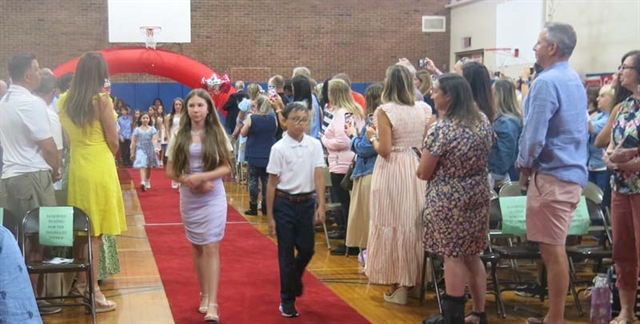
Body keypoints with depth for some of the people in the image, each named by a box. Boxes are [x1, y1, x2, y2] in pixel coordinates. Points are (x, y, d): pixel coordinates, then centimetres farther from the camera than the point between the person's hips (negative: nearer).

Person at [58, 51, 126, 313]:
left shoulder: (65, 100, 4)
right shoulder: (101, 99, -12)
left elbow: (67, 136, 11)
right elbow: (113, 142, -8)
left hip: (76, 166, 6)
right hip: (99, 167, -6)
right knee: (95, 231, -2)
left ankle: (81, 282, 27)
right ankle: (93, 291, 1)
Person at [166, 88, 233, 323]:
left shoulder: (217, 134, -3)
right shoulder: (179, 136, 1)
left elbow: (226, 167, -6)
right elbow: (170, 171, 1)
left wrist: (202, 176, -19)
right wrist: (190, 181, -16)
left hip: (213, 197, -3)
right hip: (189, 198, 3)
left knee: (211, 248, -7)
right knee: (197, 248, 12)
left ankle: (212, 303, -10)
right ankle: (204, 295, 25)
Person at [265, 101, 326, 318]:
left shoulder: (314, 145, -2)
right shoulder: (279, 148, -8)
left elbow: (319, 177, -5)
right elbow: (272, 183, -5)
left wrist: (321, 206, -14)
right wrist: (270, 216, -4)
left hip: (307, 202, 2)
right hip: (284, 203, -2)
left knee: (307, 249, 7)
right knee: (286, 253, 4)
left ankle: (294, 279, 40)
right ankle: (287, 299, 19)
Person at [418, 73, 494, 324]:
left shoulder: (440, 130, -18)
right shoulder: (484, 122, 3)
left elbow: (424, 173, -11)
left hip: (449, 200, -7)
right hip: (478, 196, 7)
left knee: (453, 257, 2)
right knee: (472, 256, 14)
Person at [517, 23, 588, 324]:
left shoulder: (546, 82, -16)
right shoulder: (575, 80, 14)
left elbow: (534, 135, -21)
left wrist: (524, 165, -2)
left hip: (552, 175, -9)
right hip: (573, 172, 10)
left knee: (552, 251, -3)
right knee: (556, 249, 15)